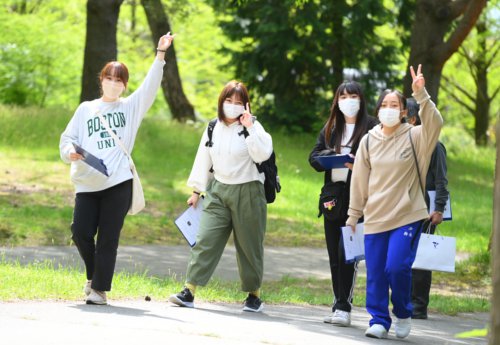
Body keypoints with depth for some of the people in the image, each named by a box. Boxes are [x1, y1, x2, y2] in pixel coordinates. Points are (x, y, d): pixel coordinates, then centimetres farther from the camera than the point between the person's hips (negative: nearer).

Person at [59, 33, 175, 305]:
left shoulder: (131, 107, 11)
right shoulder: (86, 109, 14)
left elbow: (150, 86, 0)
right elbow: (67, 138, 13)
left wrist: (160, 55, -10)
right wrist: (70, 153, -10)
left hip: (119, 183, -1)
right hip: (87, 183, 1)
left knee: (108, 237, -2)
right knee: (81, 232, -5)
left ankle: (100, 289, 3)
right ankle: (93, 275, 21)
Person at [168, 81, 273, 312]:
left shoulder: (253, 127, -5)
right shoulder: (213, 128, 9)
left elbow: (262, 154, -20)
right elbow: (203, 160, 15)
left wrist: (250, 128, -23)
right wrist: (196, 191, 15)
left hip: (247, 192, -3)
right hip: (218, 191, 3)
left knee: (249, 246, 6)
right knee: (205, 240, -7)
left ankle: (254, 295, 20)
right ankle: (189, 292, -10)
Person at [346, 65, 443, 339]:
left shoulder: (414, 137, 0)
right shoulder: (369, 141, 8)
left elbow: (434, 123, -21)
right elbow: (359, 181, 12)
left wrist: (421, 94, -31)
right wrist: (353, 215, 14)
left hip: (407, 216, -3)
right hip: (375, 217, 3)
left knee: (397, 267, -14)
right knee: (375, 273, 1)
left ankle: (403, 314, 8)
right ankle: (379, 321, 11)